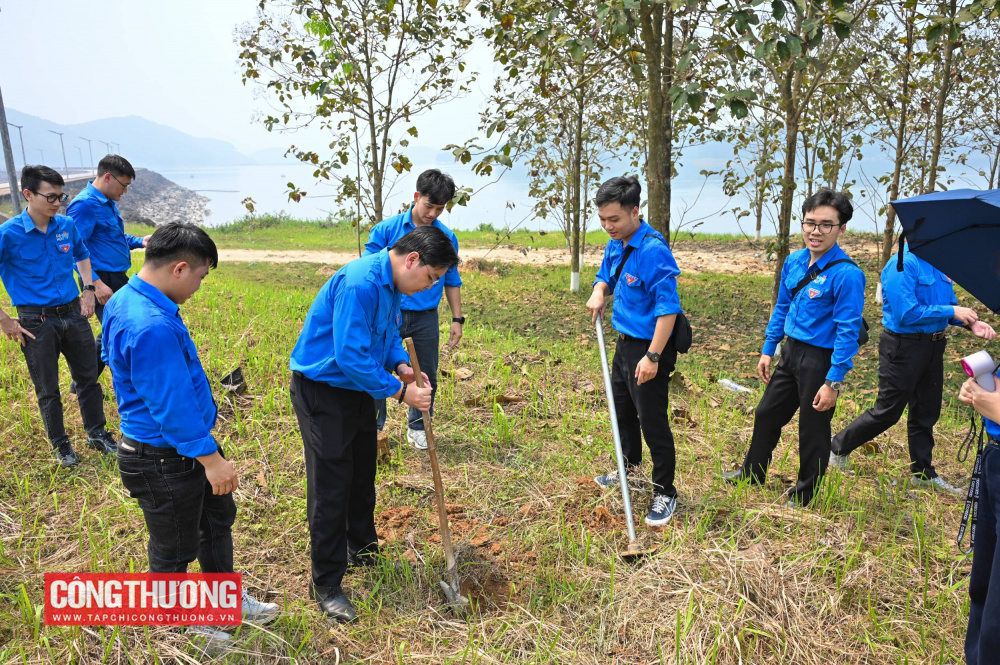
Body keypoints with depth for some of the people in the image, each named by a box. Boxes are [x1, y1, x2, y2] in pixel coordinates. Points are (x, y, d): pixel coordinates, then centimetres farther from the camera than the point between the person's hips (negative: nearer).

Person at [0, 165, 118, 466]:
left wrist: (88, 289, 10)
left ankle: (97, 433, 30)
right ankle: (61, 444, 26)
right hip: (37, 322, -4)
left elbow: (82, 256, 20)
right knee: (48, 389, 9)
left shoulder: (67, 225, -1)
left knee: (89, 378, 13)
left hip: (74, 313, 4)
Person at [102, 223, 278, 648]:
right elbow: (172, 406, -30)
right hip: (165, 461, -10)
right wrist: (210, 459, -21)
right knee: (175, 548, 13)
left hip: (180, 448, 10)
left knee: (218, 515, 25)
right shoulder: (153, 327, -33)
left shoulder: (125, 300, 1)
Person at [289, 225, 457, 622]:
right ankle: (326, 585, 11)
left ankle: (363, 552, 41)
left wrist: (402, 365, -4)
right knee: (331, 486, -3)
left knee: (362, 476, 21)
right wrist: (401, 392, -25)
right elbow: (351, 356, -32)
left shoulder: (391, 283, 2)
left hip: (358, 388, 10)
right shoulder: (360, 284, -30)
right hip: (322, 390, -9)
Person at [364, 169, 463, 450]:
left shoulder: (447, 238, 1)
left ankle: (417, 427, 31)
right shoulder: (386, 229, -5)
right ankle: (374, 426, 25)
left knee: (426, 375, 11)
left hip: (426, 319, 2)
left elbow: (452, 281, 10)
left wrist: (457, 319, 7)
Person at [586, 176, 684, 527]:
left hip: (650, 346, -10)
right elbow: (605, 274, 22)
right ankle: (630, 467, 46)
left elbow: (668, 307, -26)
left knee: (653, 421, -1)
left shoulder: (653, 250, -24)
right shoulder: (616, 244, 3)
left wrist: (652, 357, -28)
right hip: (626, 340, 10)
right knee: (622, 408, 24)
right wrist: (598, 293, -2)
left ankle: (664, 493, 16)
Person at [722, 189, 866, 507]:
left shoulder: (847, 274, -21)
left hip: (821, 359, -7)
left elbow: (848, 332, -20)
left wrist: (834, 382, -20)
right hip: (791, 351, 8)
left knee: (813, 430, 9)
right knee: (767, 413, 20)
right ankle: (752, 472, 40)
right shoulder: (794, 261, 2)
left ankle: (804, 494, 29)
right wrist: (768, 350, 13)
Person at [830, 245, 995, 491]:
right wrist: (951, 311, -19)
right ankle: (837, 449, 19)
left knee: (926, 412, 16)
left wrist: (970, 322, -4)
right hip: (904, 347, -8)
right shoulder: (903, 264, -20)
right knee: (887, 412, 1)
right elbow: (907, 314, -25)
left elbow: (948, 304, 13)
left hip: (933, 347, 8)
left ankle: (923, 473, 30)